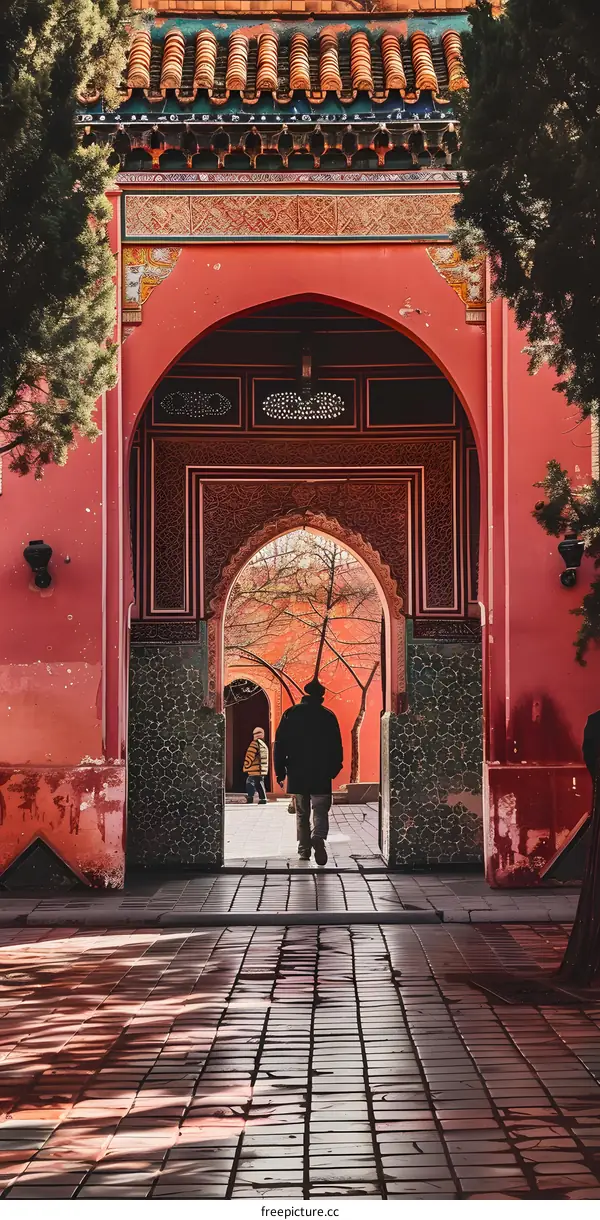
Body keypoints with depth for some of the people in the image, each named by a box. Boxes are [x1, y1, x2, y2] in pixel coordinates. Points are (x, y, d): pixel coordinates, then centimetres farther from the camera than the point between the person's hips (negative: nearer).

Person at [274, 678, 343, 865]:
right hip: (321, 774, -2)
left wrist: (280, 771, 5)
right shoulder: (328, 716, -1)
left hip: (297, 773, 2)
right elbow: (336, 746, -1)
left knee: (301, 812, 13)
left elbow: (280, 743, 1)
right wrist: (334, 769, 9)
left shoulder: (290, 714, 2)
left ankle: (304, 850, 13)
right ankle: (318, 838, -27)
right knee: (320, 810, 0)